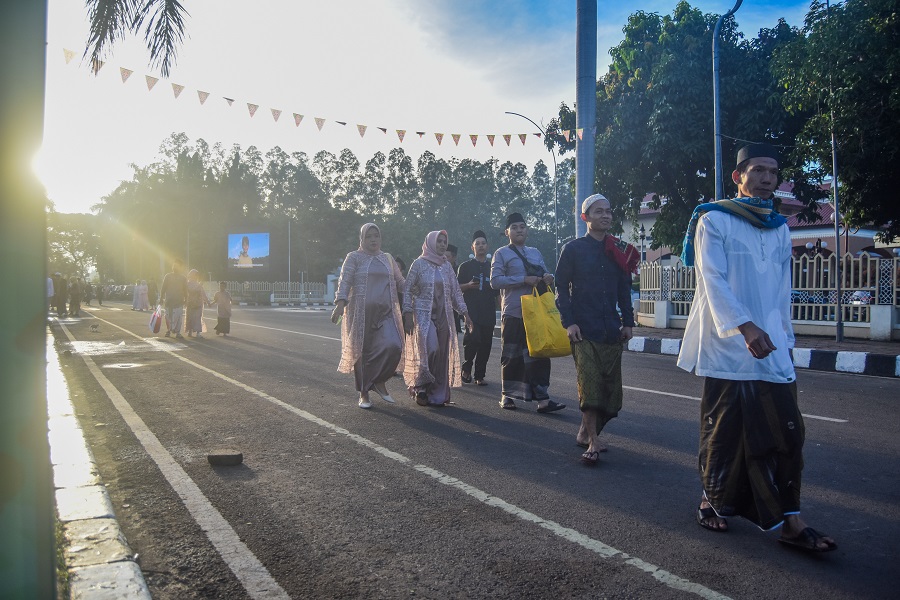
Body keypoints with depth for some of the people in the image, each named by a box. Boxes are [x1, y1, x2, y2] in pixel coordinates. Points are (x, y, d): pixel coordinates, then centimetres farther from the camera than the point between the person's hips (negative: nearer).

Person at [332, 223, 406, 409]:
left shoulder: (388, 258, 17)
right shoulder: (354, 257, 4)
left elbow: (400, 281, 21)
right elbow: (344, 282, -5)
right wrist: (340, 303, -20)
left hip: (386, 313, 3)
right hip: (361, 313, -3)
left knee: (393, 346, -15)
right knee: (362, 351, 2)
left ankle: (380, 382, 8)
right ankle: (363, 393, 16)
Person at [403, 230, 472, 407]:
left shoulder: (447, 266, 12)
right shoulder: (419, 264, -1)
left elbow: (456, 292, 14)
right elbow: (407, 290, -2)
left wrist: (465, 313, 5)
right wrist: (408, 315, -10)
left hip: (444, 316, 4)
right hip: (423, 314, -4)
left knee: (442, 354, 1)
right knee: (430, 348, -20)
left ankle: (437, 394, 10)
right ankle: (420, 387, -3)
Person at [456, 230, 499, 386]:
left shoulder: (492, 267, 17)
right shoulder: (465, 266, 7)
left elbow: (498, 291, 23)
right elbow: (456, 287, 4)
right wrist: (468, 286, -13)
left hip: (488, 313, 4)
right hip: (471, 312, -3)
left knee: (485, 344, 1)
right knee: (472, 339, -18)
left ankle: (479, 375, 12)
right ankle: (466, 368, 6)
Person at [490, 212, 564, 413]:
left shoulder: (535, 253, 17)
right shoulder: (502, 253, 0)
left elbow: (545, 274, 23)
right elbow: (495, 281, -10)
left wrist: (548, 277, -4)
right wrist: (524, 280, -18)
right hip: (513, 313, -5)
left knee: (539, 355, 0)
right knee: (511, 357, 4)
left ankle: (542, 398, 1)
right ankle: (507, 396, 17)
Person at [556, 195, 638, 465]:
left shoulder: (619, 251, 13)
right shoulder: (573, 249, 1)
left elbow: (624, 290, 17)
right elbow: (561, 288, -2)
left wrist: (627, 322, 8)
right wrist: (569, 322, -11)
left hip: (611, 330, 5)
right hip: (583, 330, -5)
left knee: (610, 384, 5)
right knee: (590, 383, -12)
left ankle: (586, 432, 21)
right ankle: (593, 440, -6)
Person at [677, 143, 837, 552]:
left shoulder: (779, 228, 16)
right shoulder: (714, 220, -2)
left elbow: (782, 289, 18)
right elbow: (713, 280, -12)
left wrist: (785, 337, 13)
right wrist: (745, 327, -22)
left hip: (770, 348, 5)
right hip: (726, 346, -5)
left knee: (785, 431, 0)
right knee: (723, 430, 3)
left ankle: (789, 522, 5)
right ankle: (713, 501, 22)